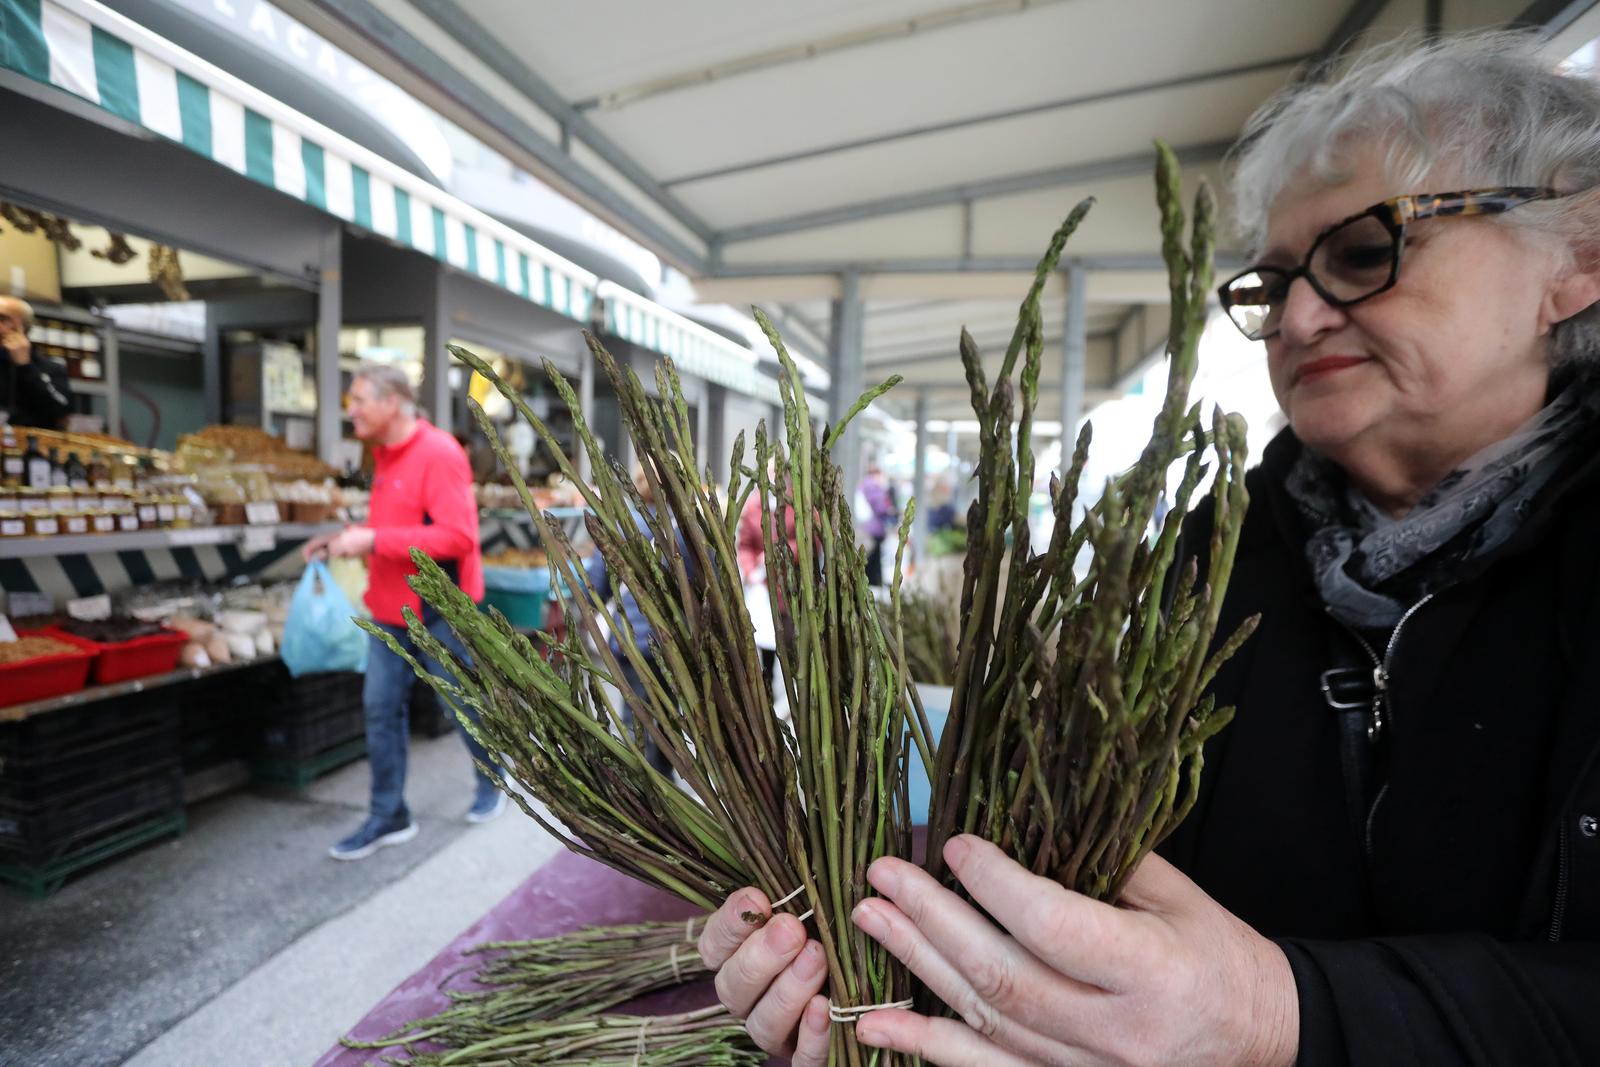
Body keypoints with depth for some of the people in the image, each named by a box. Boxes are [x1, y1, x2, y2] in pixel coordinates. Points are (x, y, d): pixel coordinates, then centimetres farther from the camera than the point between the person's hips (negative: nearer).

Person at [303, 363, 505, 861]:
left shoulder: (438, 454, -19)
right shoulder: (385, 455, 9)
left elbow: (457, 536, -26)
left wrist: (374, 540, -26)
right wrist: (348, 537, 5)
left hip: (439, 611, -8)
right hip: (390, 610, 8)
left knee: (465, 705, 9)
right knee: (381, 710, 9)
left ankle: (492, 783, 34)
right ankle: (388, 817, 23)